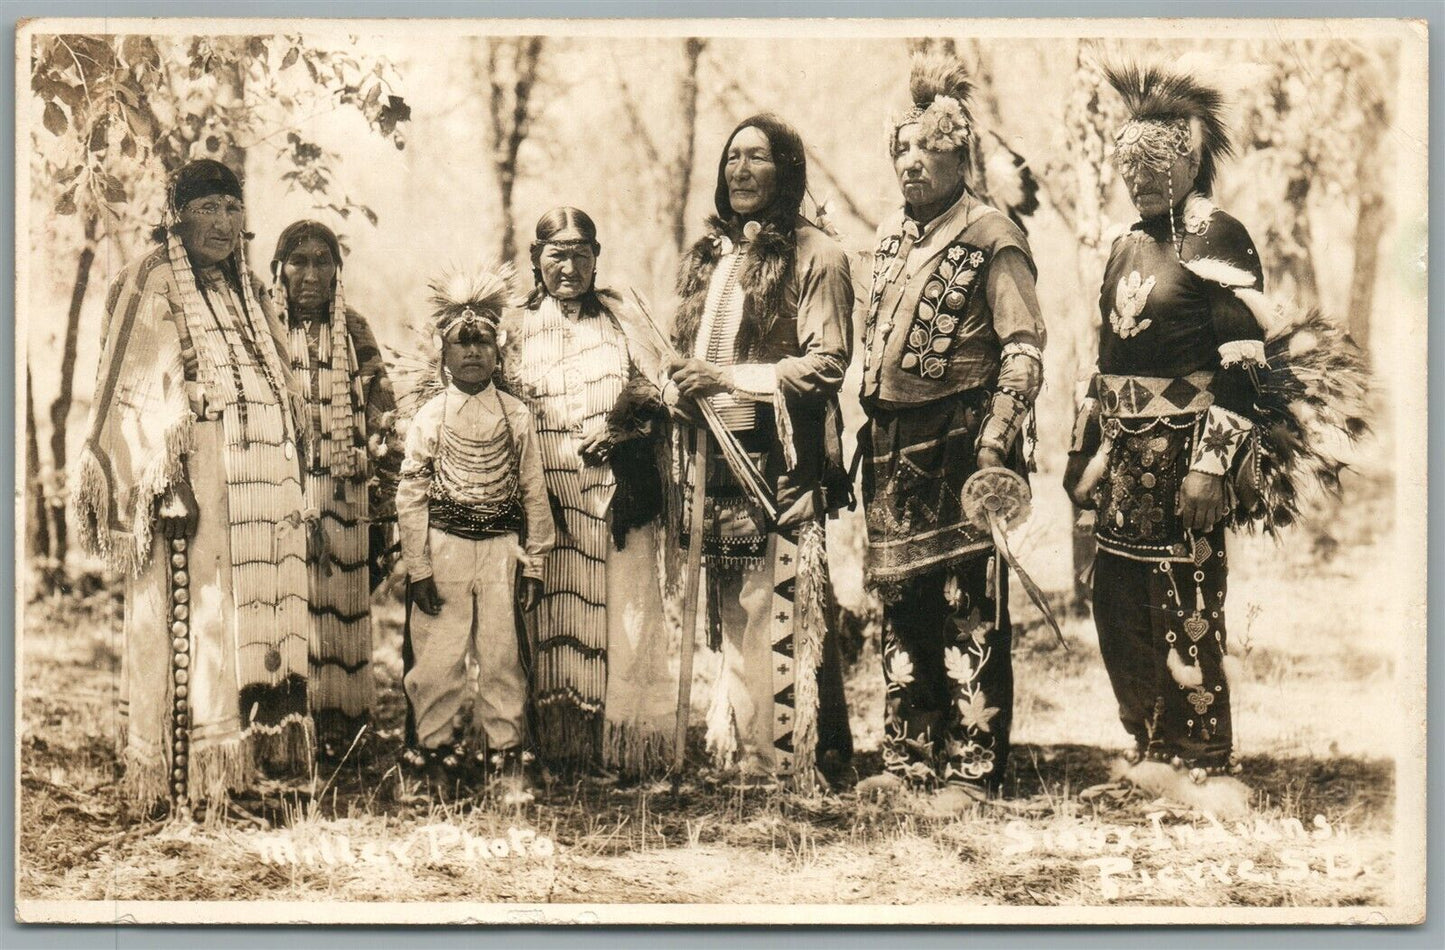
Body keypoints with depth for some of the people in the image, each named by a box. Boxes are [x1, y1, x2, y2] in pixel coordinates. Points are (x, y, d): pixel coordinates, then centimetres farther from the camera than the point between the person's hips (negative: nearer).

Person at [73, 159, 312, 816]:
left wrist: (287, 486, 18)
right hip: (193, 480, -7)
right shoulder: (151, 290, -3)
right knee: (190, 620, -7)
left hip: (257, 483, 8)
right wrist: (160, 480, -20)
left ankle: (244, 759, 12)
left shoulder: (241, 293, 19)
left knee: (252, 615, 7)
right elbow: (137, 394, -10)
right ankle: (185, 782, -4)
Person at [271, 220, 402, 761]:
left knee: (344, 609, 1)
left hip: (345, 498, 2)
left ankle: (341, 727, 7)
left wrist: (384, 508, 5)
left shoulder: (356, 335, 10)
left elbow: (384, 425, 10)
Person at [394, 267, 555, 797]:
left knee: (503, 654, 3)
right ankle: (439, 750, 15)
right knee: (438, 656, 1)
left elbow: (533, 491, 7)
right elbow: (410, 496, 0)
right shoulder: (429, 418, 0)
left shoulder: (516, 416, 5)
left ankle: (506, 753, 14)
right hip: (444, 545, -1)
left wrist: (534, 563, 4)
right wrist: (418, 568, -5)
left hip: (501, 546, 1)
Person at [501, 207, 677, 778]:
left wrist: (621, 428, -13)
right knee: (556, 616, -2)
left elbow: (658, 393, 6)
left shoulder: (621, 319, 12)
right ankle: (559, 746, 2)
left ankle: (627, 747, -2)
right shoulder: (517, 330, 11)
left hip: (618, 494, 0)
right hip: (550, 495, 0)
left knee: (622, 612, -5)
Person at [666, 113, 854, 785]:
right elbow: (682, 353, 27)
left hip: (780, 459, -6)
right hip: (715, 456, 6)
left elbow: (827, 363, -9)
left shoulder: (815, 257, -2)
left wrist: (728, 378, -13)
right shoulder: (705, 257, 19)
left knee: (783, 606, -9)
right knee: (731, 612, 6)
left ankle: (794, 760, -4)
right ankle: (737, 755, 12)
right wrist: (679, 389, 4)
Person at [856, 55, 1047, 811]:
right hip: (893, 447, 7)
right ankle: (908, 758, 19)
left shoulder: (991, 238, -7)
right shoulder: (890, 235, 15)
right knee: (901, 605, 11)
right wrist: (869, 433, 17)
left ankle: (970, 769, 1)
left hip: (957, 442, -7)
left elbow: (1024, 347, -12)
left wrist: (996, 437, -21)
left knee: (968, 610, -4)